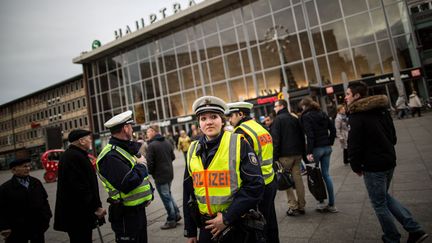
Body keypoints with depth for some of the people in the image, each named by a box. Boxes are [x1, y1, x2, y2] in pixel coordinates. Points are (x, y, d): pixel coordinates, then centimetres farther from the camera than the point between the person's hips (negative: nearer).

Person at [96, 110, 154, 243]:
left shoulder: (128, 149, 10)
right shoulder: (110, 156, -22)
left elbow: (142, 175, 20)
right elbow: (127, 184, -33)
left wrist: (149, 193, 7)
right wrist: (141, 165, -16)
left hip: (139, 209, 9)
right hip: (126, 215, -9)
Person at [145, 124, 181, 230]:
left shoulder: (151, 145, -17)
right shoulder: (167, 142, 5)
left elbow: (149, 163, -18)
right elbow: (173, 157, 11)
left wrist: (150, 172, 1)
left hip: (160, 176, -7)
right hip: (169, 173, 7)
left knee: (166, 197, 4)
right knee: (168, 194, 23)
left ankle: (171, 220, 15)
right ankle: (176, 214, 26)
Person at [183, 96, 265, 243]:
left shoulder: (238, 144, -10)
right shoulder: (193, 150, 2)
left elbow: (255, 185, -14)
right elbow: (188, 193, 9)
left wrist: (227, 218, -15)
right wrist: (190, 231, 10)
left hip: (238, 226, -3)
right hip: (207, 226, 4)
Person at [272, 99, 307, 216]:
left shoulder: (278, 119, -6)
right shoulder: (295, 118, 14)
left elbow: (275, 139, -13)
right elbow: (302, 136, 17)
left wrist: (275, 157, -11)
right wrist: (302, 152, 21)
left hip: (285, 155, -6)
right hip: (297, 153, 6)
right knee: (298, 179, 9)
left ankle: (293, 207, 3)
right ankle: (301, 206, 15)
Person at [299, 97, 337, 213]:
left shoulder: (306, 116, -9)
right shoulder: (322, 114, 11)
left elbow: (309, 135, -17)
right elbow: (333, 129, 11)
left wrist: (309, 152, -17)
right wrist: (330, 143, 16)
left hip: (316, 148, -6)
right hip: (327, 147, 6)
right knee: (326, 174, 11)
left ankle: (321, 202, 10)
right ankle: (331, 204, 15)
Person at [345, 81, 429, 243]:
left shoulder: (356, 116, -18)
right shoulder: (381, 110, 8)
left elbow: (354, 146, -19)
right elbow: (393, 137, 15)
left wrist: (356, 166, -6)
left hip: (373, 166, -8)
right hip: (389, 161, 9)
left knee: (379, 203, 8)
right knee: (384, 196, 24)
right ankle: (415, 230, 21)